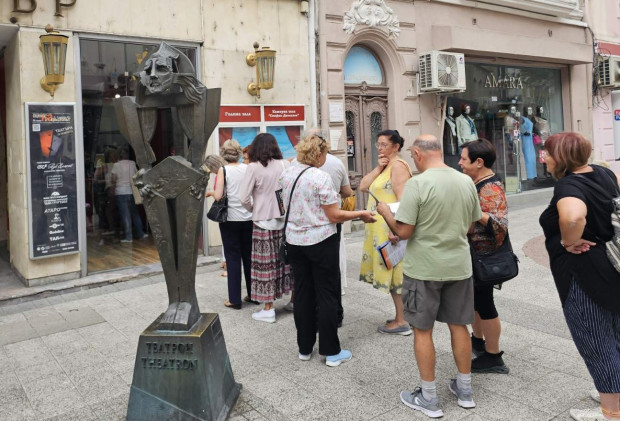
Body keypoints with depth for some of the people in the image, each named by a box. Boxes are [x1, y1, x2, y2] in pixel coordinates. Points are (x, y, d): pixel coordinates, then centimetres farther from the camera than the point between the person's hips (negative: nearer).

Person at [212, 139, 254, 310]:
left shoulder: (223, 170, -8)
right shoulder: (247, 169, 0)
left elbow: (218, 196, -14)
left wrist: (211, 192, 7)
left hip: (230, 219, -3)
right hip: (248, 218, 3)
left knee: (233, 258, 4)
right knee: (249, 256, 14)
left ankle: (235, 300, 8)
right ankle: (253, 294, 23)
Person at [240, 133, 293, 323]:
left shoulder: (254, 167, -8)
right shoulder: (285, 164, 1)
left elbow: (244, 198, -8)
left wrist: (254, 210, 9)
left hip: (264, 221, -4)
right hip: (285, 219, 4)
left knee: (265, 264, 2)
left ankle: (268, 309, 8)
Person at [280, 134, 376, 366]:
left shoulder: (286, 175, 4)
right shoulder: (321, 177, -17)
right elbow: (334, 216, -15)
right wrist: (361, 214, -4)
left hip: (294, 241, 6)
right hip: (321, 242, -6)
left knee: (302, 293, 13)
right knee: (327, 295, 4)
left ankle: (304, 348, 24)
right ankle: (331, 351, 13)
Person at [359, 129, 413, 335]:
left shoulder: (398, 165, -12)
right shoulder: (385, 166, 17)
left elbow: (402, 200, -21)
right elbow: (363, 186, 9)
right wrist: (378, 168, -1)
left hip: (392, 228, -9)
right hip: (380, 227, 9)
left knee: (395, 272, -3)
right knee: (391, 272, 14)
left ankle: (402, 322, 6)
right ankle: (400, 316, 23)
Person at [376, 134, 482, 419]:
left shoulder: (417, 184, -18)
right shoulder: (467, 181, 1)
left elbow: (403, 232, -18)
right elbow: (470, 224, 11)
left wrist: (385, 212, -1)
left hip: (424, 269, -5)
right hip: (459, 266, 6)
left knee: (422, 330, 9)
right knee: (459, 326, 17)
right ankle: (465, 390, 32)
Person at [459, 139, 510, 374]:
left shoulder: (491, 189, -21)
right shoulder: (475, 182, 8)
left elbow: (500, 224, -30)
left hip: (483, 257, -10)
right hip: (472, 254, 10)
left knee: (483, 302, 1)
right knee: (474, 299, 21)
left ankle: (493, 358, 15)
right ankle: (478, 341, 40)